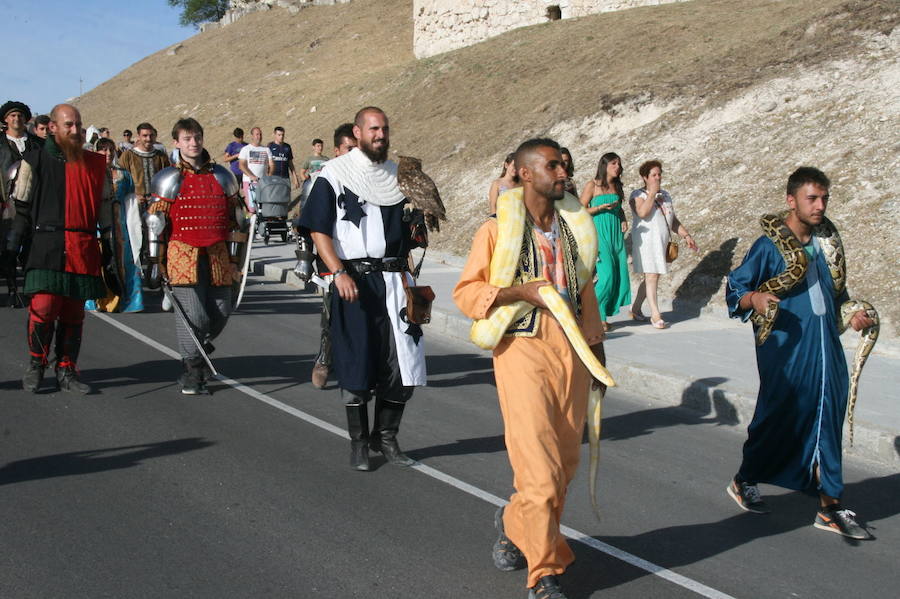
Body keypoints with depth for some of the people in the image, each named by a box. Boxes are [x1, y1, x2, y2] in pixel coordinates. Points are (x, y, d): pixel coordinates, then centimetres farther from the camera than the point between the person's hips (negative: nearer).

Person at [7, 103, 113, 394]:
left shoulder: (95, 163, 13)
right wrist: (14, 243, -1)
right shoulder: (35, 160, 6)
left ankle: (67, 372, 16)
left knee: (74, 313, 6)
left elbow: (105, 205, 17)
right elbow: (21, 206, 6)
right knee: (43, 308, -11)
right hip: (47, 246, -3)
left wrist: (109, 244, 11)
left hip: (84, 250, 3)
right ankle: (36, 365, 10)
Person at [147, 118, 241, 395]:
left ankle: (200, 347, 32)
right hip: (183, 254, -4)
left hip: (217, 255, 4)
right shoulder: (169, 179, 3)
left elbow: (233, 217, 20)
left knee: (221, 311, 5)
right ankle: (192, 370, 6)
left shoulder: (221, 176, 14)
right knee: (192, 313, -7)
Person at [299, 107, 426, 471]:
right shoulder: (334, 174, 0)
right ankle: (358, 443, 15)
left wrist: (404, 277, 11)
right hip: (353, 280, -4)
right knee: (356, 363, 0)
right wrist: (339, 272, -17)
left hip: (393, 280, 4)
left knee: (403, 362, 1)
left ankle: (385, 437, 19)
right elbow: (319, 230, -5)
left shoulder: (398, 175, 15)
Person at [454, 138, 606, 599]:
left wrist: (597, 348, 19)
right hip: (524, 352, -5)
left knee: (565, 463, 10)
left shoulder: (574, 227, 11)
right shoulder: (497, 230, -5)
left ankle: (514, 522, 38)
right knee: (539, 463, -8)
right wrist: (517, 290, -17)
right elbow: (465, 292, -4)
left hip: (572, 351, 6)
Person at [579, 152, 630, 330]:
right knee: (607, 274, -15)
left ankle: (602, 316, 7)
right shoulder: (592, 185, -3)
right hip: (599, 232, -6)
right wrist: (602, 207, -15)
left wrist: (623, 219, 9)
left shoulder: (617, 186, 15)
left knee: (619, 274, -2)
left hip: (616, 234, 6)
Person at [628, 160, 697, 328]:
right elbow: (642, 213, -22)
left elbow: (673, 220, 25)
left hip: (662, 242, 7)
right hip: (646, 240, -7)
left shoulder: (665, 195, 20)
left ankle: (635, 309, 21)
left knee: (651, 277, 8)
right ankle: (655, 315, -9)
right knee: (652, 276, -11)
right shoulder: (638, 195, -1)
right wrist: (652, 193, -15)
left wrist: (686, 235, 16)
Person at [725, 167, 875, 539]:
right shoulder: (769, 246, -7)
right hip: (786, 353, -5)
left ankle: (830, 507, 15)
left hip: (827, 352, 6)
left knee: (827, 423, 6)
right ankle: (744, 482, 28)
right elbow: (735, 289, -9)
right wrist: (754, 299, -30)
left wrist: (851, 312, 4)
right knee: (777, 420, 4)